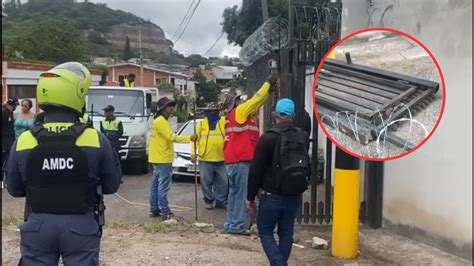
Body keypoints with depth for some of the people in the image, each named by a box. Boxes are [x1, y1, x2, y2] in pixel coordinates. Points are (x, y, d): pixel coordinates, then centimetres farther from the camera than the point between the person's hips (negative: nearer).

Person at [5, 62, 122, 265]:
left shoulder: (23, 141, -9)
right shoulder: (96, 140, -14)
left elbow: (14, 189, 4)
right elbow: (112, 184, -2)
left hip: (38, 225, 2)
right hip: (81, 225, -1)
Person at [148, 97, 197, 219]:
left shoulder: (160, 120, 19)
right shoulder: (161, 121, -14)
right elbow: (171, 137, -23)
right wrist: (189, 138, -24)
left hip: (158, 158, 11)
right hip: (163, 159, -11)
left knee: (156, 184, 11)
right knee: (163, 185, -8)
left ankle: (154, 210, 16)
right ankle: (164, 211, -5)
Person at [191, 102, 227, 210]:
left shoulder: (224, 121, 7)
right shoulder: (201, 123, 6)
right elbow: (195, 138, 2)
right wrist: (193, 153, -7)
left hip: (221, 159, 1)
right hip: (205, 159, -1)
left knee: (222, 182, 7)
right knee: (206, 182, 5)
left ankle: (221, 201, 19)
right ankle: (209, 201, 21)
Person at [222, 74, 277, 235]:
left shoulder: (235, 116, 18)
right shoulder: (239, 112, -6)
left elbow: (256, 104, 19)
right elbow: (254, 101, -7)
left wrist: (268, 92, 14)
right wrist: (268, 84, 1)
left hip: (233, 160, 10)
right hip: (241, 160, -9)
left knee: (234, 193, 13)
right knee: (242, 194, -5)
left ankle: (231, 224, 18)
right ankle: (237, 226, -3)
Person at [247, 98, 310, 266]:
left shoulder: (268, 138, -14)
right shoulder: (303, 137, 3)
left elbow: (256, 171, -12)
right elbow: (307, 167, 15)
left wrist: (250, 197, -4)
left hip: (273, 196, -5)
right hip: (294, 196, 5)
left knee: (265, 231, 8)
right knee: (286, 233, 15)